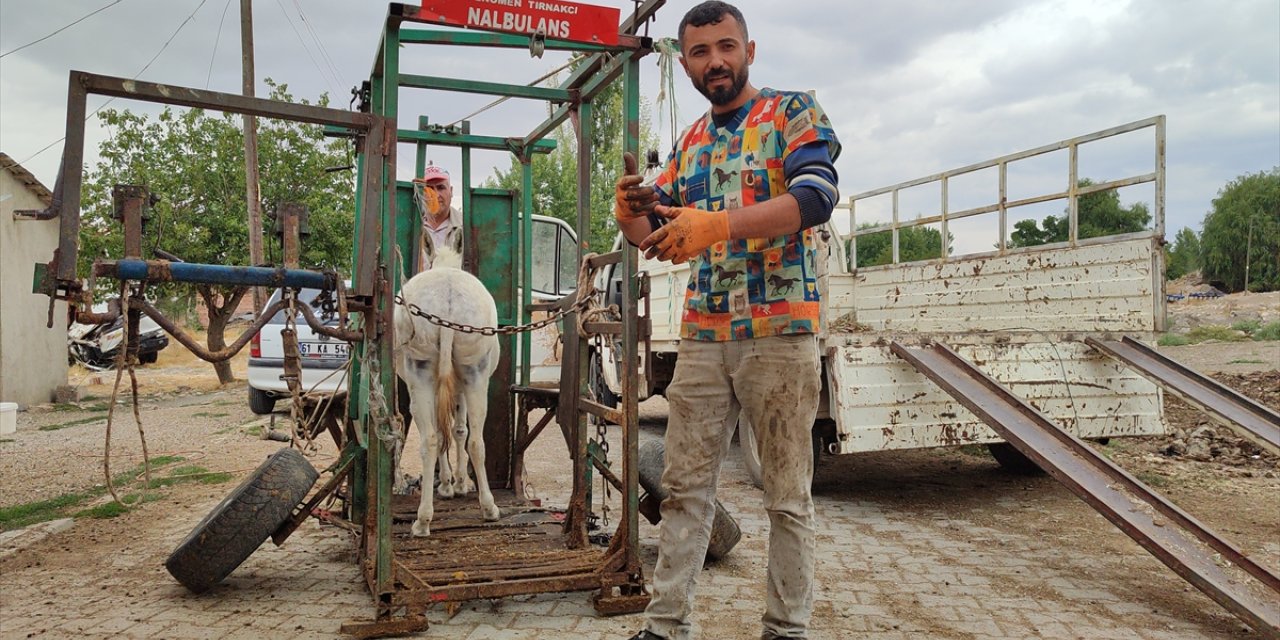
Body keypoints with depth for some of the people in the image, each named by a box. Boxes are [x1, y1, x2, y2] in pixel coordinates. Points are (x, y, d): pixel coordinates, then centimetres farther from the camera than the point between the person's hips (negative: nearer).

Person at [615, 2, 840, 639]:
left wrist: (720, 225, -31)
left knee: (787, 495, 4)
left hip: (780, 332, -5)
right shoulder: (690, 142, 18)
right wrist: (630, 214, -7)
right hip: (701, 336, 5)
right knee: (685, 486, 6)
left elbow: (816, 196, -17)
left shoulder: (792, 111, 1)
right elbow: (655, 236, 17)